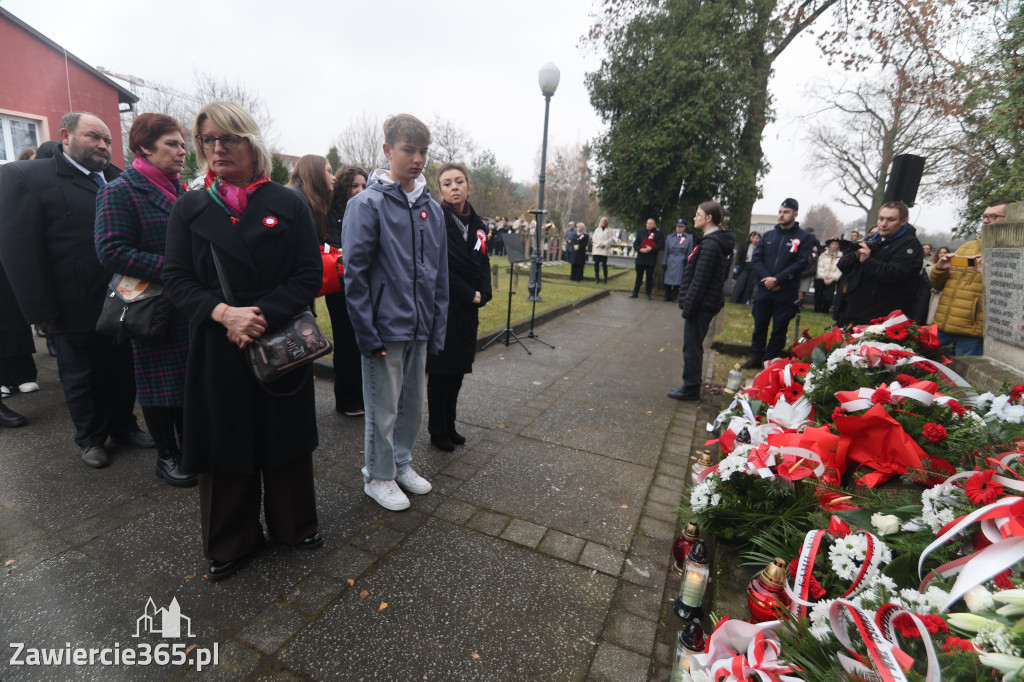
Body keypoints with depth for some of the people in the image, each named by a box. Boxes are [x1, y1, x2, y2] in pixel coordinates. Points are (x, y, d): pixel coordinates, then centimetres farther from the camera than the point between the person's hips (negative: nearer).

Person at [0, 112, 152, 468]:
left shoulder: (118, 179, 8)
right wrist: (41, 311, -14)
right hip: (73, 309, -3)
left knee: (122, 370, 16)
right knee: (82, 378, 13)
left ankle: (124, 425, 35)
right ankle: (91, 438, 31)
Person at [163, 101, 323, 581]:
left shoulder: (288, 204, 1)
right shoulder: (190, 209, 7)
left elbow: (309, 274, -6)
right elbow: (176, 276, 1)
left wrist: (262, 313, -18)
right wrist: (223, 313, -18)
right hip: (217, 348, 2)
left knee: (285, 440, 10)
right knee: (226, 445, 10)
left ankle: (294, 525, 33)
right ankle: (230, 543, 32)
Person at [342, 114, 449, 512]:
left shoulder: (431, 208, 9)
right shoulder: (368, 204, -9)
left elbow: (439, 274, 10)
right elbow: (354, 273, -12)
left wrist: (437, 329, 7)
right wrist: (367, 335, -15)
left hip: (419, 330, 6)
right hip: (385, 329, -6)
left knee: (413, 405, 17)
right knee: (383, 409, 8)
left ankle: (401, 463, 38)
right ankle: (378, 476, 28)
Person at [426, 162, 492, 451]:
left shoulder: (476, 223, 10)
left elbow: (483, 263, 11)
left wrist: (482, 295, -5)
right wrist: (469, 295, -12)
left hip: (468, 309, 7)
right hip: (443, 308, -6)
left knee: (459, 368, 13)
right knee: (441, 370, 3)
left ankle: (449, 425, 27)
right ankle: (437, 430, 19)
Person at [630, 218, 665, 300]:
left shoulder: (659, 234, 3)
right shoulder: (641, 233, 13)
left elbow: (661, 245, -5)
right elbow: (635, 244, 7)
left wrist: (651, 249, -17)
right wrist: (640, 249, -12)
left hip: (651, 260, -3)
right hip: (640, 258, 3)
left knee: (649, 277, 3)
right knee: (639, 276, 8)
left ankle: (648, 294, 12)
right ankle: (635, 293, 15)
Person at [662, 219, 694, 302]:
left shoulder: (689, 238, 6)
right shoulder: (669, 237, 12)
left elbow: (689, 253, 5)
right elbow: (666, 251, 12)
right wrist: (664, 263, 5)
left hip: (681, 263, -2)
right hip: (670, 263, 2)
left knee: (677, 281, -3)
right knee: (668, 280, 0)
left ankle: (674, 297, 6)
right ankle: (667, 297, 10)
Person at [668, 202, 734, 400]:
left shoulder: (710, 244, -18)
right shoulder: (717, 241, 14)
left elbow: (700, 280, -22)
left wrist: (688, 306, -19)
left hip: (701, 305, -10)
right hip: (707, 304, 10)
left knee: (692, 346, -1)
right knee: (694, 345, 17)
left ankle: (691, 388, 8)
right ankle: (692, 386, 26)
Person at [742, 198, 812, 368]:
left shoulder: (803, 237, 0)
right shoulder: (768, 235, 10)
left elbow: (801, 263, -8)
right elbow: (756, 258, 4)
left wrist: (777, 280, -16)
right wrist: (766, 279, -10)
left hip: (787, 292, -3)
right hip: (763, 289, 3)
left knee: (779, 328, 4)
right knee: (759, 325, 9)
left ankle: (770, 361, 14)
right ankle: (756, 358, 20)